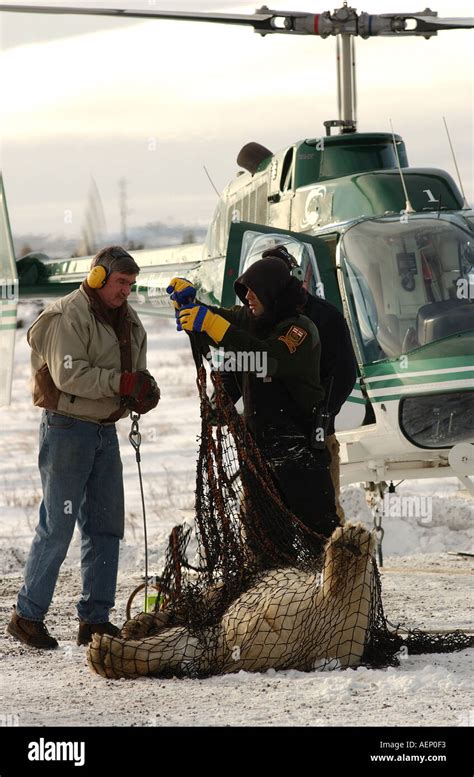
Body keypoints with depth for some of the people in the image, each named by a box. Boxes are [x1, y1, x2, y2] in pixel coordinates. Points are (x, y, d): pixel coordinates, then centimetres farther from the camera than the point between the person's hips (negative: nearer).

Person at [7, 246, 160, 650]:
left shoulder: (128, 320, 13)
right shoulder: (69, 316, -13)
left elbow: (136, 372, 15)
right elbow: (69, 376, -22)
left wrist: (145, 390, -9)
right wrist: (122, 383, -27)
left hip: (105, 431, 8)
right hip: (67, 429, -8)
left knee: (106, 525, 8)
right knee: (57, 526, -7)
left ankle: (96, 617, 15)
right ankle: (28, 616, 1)